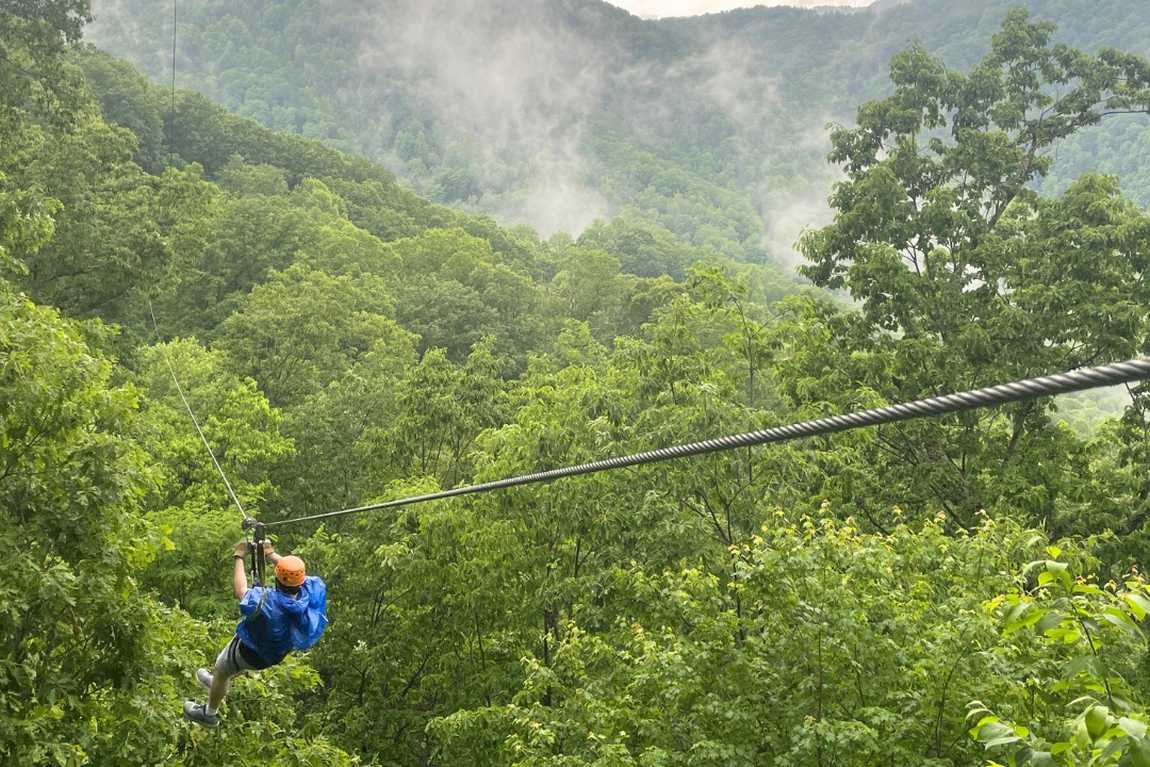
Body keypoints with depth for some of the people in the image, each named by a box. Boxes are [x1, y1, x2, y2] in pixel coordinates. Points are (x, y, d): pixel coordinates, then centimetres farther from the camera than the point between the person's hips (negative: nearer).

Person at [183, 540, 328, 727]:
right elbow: (294, 571, -10)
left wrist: (239, 557, -18)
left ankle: (209, 713, 50)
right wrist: (271, 555, -1)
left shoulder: (268, 602, -45)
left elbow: (241, 592, -26)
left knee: (221, 671, 26)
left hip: (252, 652, -5)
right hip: (280, 650, 5)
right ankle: (218, 683, 62)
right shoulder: (313, 588, -32)